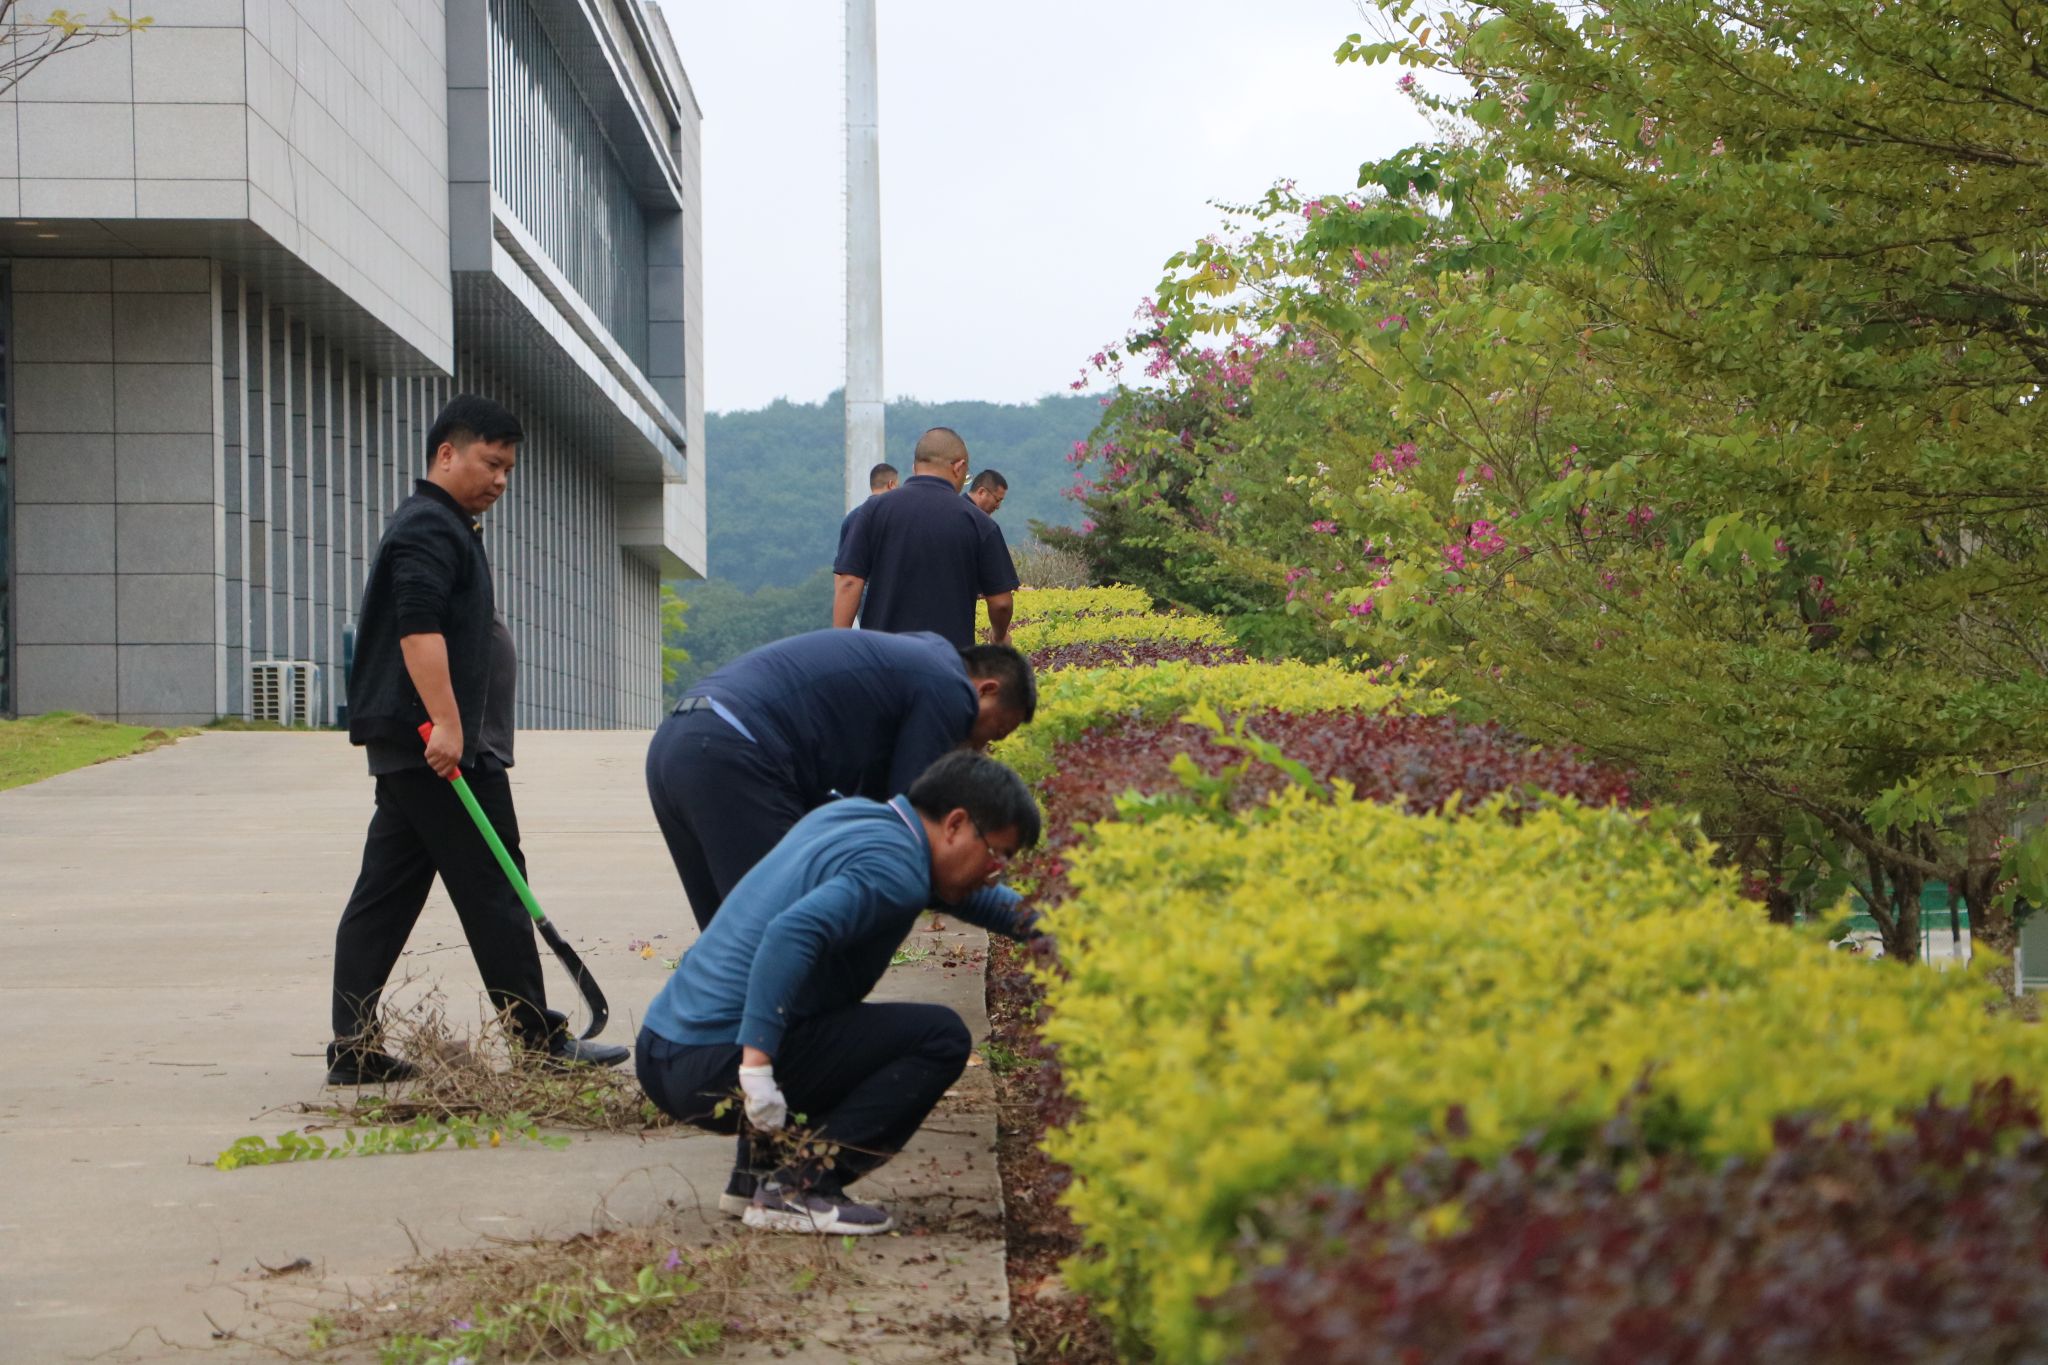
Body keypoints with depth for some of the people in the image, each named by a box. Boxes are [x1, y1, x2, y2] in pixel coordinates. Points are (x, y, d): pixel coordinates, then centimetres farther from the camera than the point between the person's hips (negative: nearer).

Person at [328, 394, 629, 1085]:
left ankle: (352, 1048, 6)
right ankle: (541, 1041, -1)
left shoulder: (434, 525, 24)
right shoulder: (430, 528, -11)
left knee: (384, 896, 6)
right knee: (493, 892, -5)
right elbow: (418, 627, -23)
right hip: (442, 746, -11)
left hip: (404, 746, 11)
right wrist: (446, 724, -28)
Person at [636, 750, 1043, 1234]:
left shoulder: (852, 813, 17)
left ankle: (755, 1174, 21)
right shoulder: (892, 868, -13)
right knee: (940, 1038, -10)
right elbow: (793, 932, -31)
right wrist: (756, 1063, -33)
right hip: (716, 1066, -10)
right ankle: (797, 1190, -11)